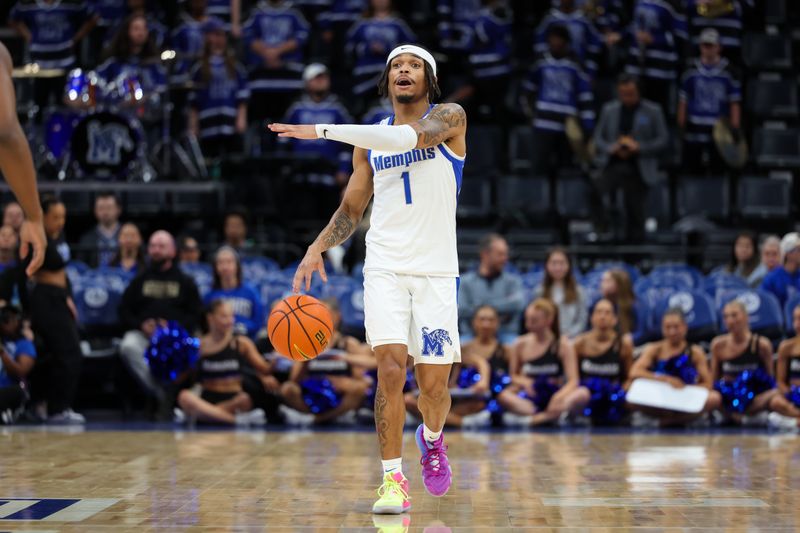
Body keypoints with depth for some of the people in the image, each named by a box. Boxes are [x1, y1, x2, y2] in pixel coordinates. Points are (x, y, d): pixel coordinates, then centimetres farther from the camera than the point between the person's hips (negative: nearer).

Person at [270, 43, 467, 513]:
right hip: (385, 267, 2)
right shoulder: (370, 140, 12)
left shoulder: (449, 118, -1)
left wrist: (324, 131, -25)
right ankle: (394, 479, -10)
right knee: (391, 369, -16)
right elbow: (352, 210, 19)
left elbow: (410, 137, -22)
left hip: (436, 271, -2)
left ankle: (432, 438, 35)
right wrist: (318, 248, 1)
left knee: (434, 384, 1)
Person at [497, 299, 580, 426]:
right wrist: (521, 381, -9)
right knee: (504, 396, -30)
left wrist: (560, 395, -28)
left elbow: (573, 381, -6)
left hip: (554, 397, -1)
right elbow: (513, 376, 16)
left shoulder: (562, 344, 0)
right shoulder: (521, 345, 6)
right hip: (531, 399, 1)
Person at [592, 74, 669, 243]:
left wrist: (639, 147, -13)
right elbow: (598, 137, 14)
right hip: (611, 164, 2)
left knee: (635, 213, 2)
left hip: (638, 169, -2)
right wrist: (612, 148, -8)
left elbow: (663, 140, 2)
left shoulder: (653, 111, 4)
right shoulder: (609, 110, 12)